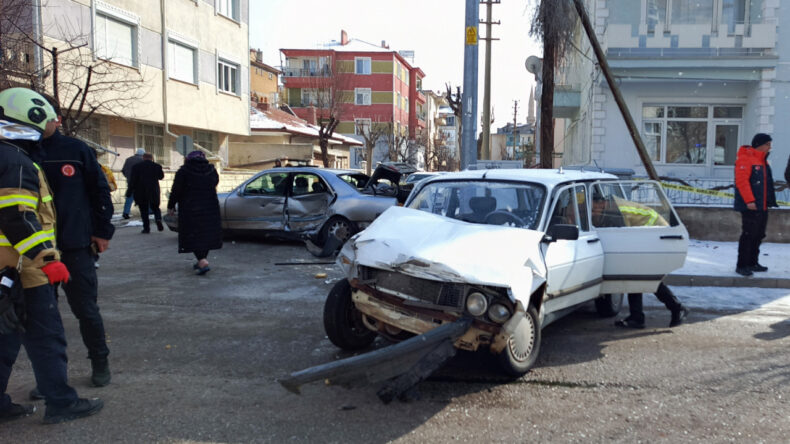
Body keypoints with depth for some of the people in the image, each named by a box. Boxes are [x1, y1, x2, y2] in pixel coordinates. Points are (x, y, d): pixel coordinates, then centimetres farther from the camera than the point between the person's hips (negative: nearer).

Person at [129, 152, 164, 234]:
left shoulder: (136, 167, -2)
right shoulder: (157, 166, 0)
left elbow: (133, 180, -4)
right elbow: (161, 177, 14)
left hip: (140, 193, -1)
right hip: (154, 192, 1)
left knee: (143, 210, 6)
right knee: (155, 208, 15)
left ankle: (146, 227, 0)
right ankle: (158, 219, -14)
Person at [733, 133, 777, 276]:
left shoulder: (763, 161, 17)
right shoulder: (745, 158, -13)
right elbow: (741, 181, -21)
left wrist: (770, 201, 19)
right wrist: (749, 201, -25)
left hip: (762, 207, 10)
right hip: (750, 207, -10)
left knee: (758, 235, 15)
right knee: (748, 235, -8)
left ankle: (752, 263, 25)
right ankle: (741, 266, -2)